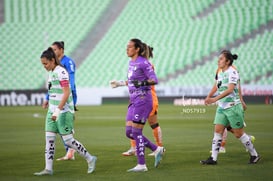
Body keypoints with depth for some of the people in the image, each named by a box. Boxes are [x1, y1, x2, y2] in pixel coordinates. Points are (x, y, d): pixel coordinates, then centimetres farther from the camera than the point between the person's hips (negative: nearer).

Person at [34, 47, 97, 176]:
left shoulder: (61, 72, -15)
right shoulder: (51, 72, 12)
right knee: (49, 139, 3)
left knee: (68, 140, -4)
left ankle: (90, 159, 11)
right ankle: (48, 169, 5)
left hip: (64, 111, -9)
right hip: (53, 111, 9)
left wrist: (57, 110, -24)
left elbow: (66, 93, -21)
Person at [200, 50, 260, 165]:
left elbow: (230, 89, -27)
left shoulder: (232, 72, -16)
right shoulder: (220, 73, 8)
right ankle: (213, 158, -3)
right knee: (218, 131, -2)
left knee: (239, 134, 0)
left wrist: (214, 99, -33)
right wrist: (208, 97, 11)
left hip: (233, 107, -7)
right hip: (222, 107, 7)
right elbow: (216, 85, 25)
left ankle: (254, 155, 14)